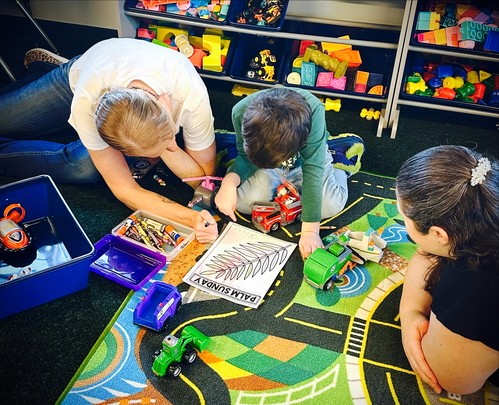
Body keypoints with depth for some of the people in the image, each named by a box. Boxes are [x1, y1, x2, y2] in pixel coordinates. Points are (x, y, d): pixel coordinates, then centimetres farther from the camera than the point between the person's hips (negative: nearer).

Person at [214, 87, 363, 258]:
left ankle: (338, 167, 14)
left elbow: (312, 170, -37)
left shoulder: (313, 110, -40)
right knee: (244, 202, -21)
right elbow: (246, 158, -19)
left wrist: (310, 231, -38)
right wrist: (229, 182, -41)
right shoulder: (241, 112, -35)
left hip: (304, 157, -1)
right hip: (262, 158, 2)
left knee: (331, 205, -21)